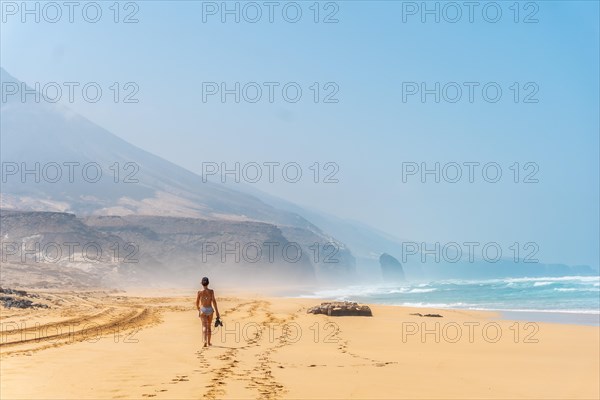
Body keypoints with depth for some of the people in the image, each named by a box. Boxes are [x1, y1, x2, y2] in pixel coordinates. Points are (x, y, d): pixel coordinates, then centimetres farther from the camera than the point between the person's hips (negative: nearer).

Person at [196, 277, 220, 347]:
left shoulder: (199, 292, -3)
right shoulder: (211, 291, -4)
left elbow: (197, 303, 2)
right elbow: (214, 301, -9)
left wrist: (198, 309, 23)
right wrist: (217, 312, -6)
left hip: (203, 310, -1)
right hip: (210, 310, 1)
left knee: (204, 326, -7)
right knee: (209, 326, 17)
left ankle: (205, 341, -28)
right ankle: (208, 342, 26)